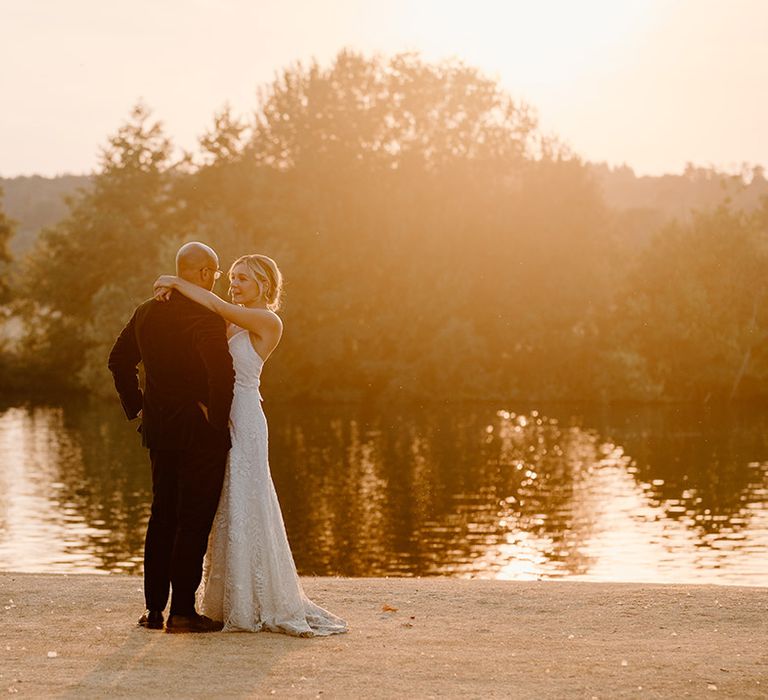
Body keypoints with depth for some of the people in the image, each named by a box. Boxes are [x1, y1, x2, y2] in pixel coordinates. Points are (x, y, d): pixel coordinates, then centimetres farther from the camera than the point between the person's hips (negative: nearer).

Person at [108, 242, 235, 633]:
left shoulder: (146, 312, 8)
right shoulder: (204, 315, -16)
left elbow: (119, 360, 17)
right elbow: (222, 369, -27)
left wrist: (136, 406, 19)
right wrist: (217, 414, -14)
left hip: (159, 429, 7)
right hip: (199, 432, -7)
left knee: (162, 517, 14)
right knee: (194, 520, -1)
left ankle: (154, 608, 18)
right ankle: (182, 612, 0)